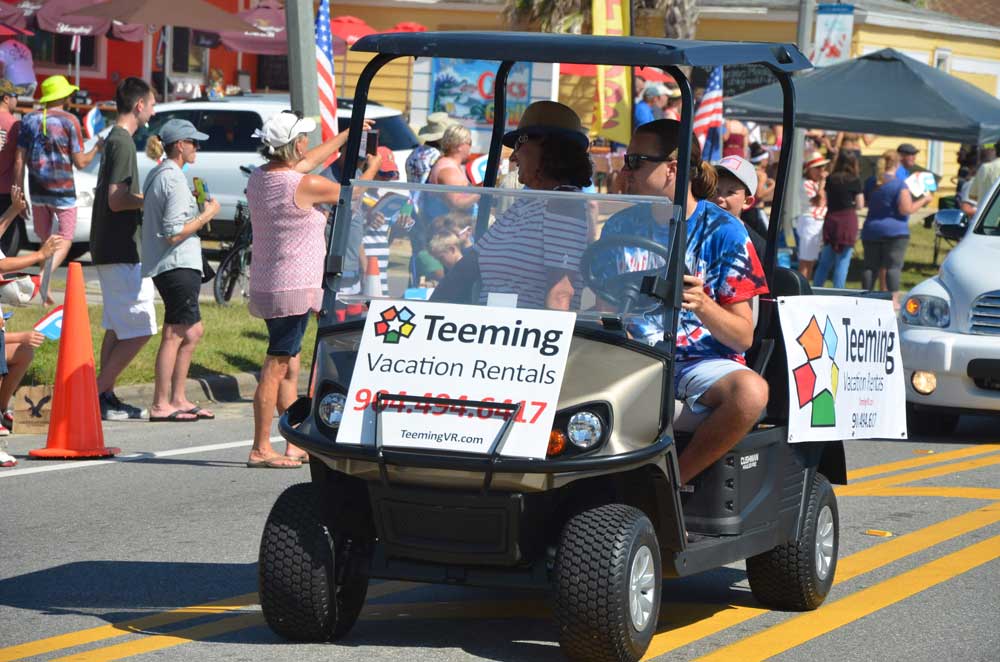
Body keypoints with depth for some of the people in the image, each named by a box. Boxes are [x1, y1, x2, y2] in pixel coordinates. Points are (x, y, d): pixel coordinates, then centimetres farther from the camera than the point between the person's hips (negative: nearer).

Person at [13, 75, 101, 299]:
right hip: (63, 190, -4)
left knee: (45, 241, 17)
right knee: (65, 239, 4)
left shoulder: (29, 120, 3)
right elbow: (80, 162, -9)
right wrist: (96, 148, 10)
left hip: (37, 190, 4)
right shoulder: (69, 121, -9)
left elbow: (19, 160, 1)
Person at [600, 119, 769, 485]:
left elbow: (743, 335, -4)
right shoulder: (621, 226, 10)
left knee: (751, 390, -37)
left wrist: (702, 305, -24)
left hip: (701, 360, -3)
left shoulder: (721, 230, -3)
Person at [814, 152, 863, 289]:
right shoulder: (855, 180, -5)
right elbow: (860, 205, -2)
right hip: (848, 220, -4)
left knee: (825, 262, 14)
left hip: (830, 219, 4)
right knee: (843, 262, -1)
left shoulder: (830, 179, 5)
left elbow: (826, 201, 8)